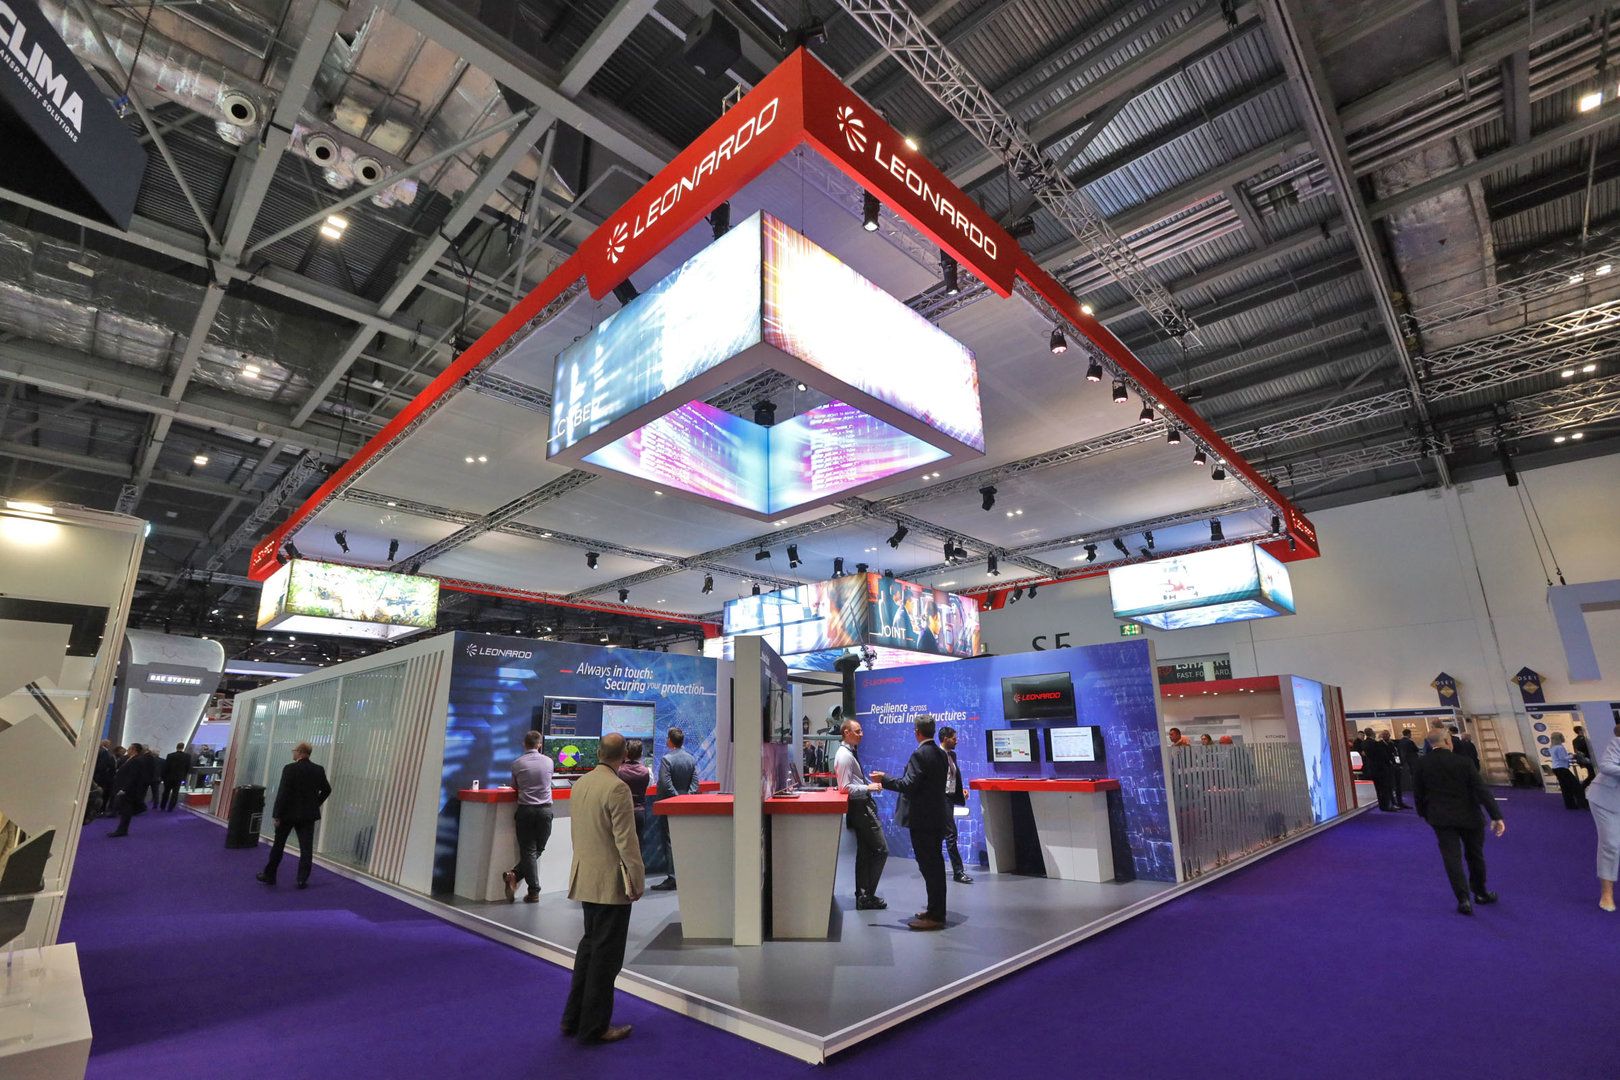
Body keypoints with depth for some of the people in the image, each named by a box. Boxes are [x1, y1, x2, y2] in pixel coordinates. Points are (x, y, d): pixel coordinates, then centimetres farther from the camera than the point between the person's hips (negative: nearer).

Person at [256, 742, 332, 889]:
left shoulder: (290, 768, -14)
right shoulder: (319, 770, 0)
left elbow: (283, 792, -15)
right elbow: (327, 790, 7)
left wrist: (277, 815, -9)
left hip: (288, 813, -3)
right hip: (308, 814, 3)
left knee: (278, 845, 15)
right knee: (306, 848, 5)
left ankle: (269, 875, 27)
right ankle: (302, 880, 5)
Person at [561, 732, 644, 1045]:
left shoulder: (579, 784, 4)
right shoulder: (617, 788, -21)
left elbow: (576, 830, 13)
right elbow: (626, 841, -20)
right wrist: (638, 881, -12)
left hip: (584, 878, 8)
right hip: (611, 882, -8)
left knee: (589, 945, 22)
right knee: (606, 954, 5)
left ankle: (574, 1018, 32)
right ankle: (595, 1027, 16)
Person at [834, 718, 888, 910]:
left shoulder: (851, 753, 13)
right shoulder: (844, 756, -18)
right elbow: (846, 787, -22)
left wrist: (870, 779, 9)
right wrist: (868, 787, -24)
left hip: (862, 806, 10)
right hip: (860, 806, -10)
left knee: (864, 851, 16)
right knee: (881, 850, -6)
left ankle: (862, 895, 24)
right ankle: (867, 896, 1)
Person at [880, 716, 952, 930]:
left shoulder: (919, 755, -19)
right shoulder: (941, 754, 8)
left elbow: (908, 784, -23)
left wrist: (884, 779, -11)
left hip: (922, 818, -9)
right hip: (937, 816, 9)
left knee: (928, 865, -2)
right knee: (935, 863, 17)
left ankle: (935, 916, 5)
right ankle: (936, 910, 27)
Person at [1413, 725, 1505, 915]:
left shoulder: (1422, 764, -6)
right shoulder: (1463, 762, -12)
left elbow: (1417, 792, 1)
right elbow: (1481, 790, -15)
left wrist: (1424, 813, 15)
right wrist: (1496, 816, -12)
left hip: (1441, 818, 0)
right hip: (1468, 816, 0)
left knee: (1452, 857, 2)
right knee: (1475, 856, 17)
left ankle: (1463, 899, -2)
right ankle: (1480, 893, 32)